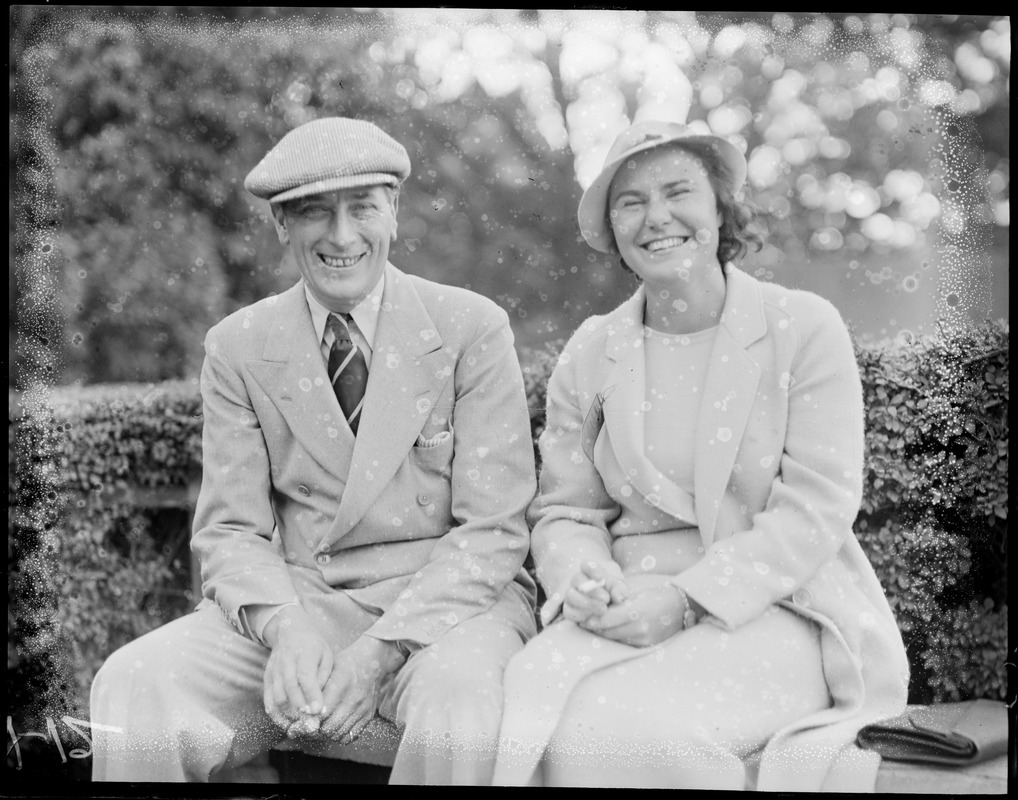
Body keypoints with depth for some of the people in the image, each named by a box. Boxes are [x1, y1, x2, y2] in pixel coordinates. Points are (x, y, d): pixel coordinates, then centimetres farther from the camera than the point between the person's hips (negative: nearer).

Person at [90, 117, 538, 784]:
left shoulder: (474, 328, -2)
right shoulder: (238, 347, 6)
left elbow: (492, 529, -6)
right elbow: (230, 530, 3)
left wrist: (380, 651, -19)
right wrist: (286, 628, -19)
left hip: (447, 598, -2)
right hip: (295, 600, 2)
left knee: (457, 712, -34)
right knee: (131, 686, -21)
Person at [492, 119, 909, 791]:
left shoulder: (805, 327, -2)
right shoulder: (589, 354, 8)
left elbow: (816, 508, -8)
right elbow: (566, 513, 10)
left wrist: (687, 598, -18)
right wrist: (583, 577, -14)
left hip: (775, 608, -3)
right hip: (629, 611, 3)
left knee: (611, 730, -29)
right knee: (522, 725, -26)